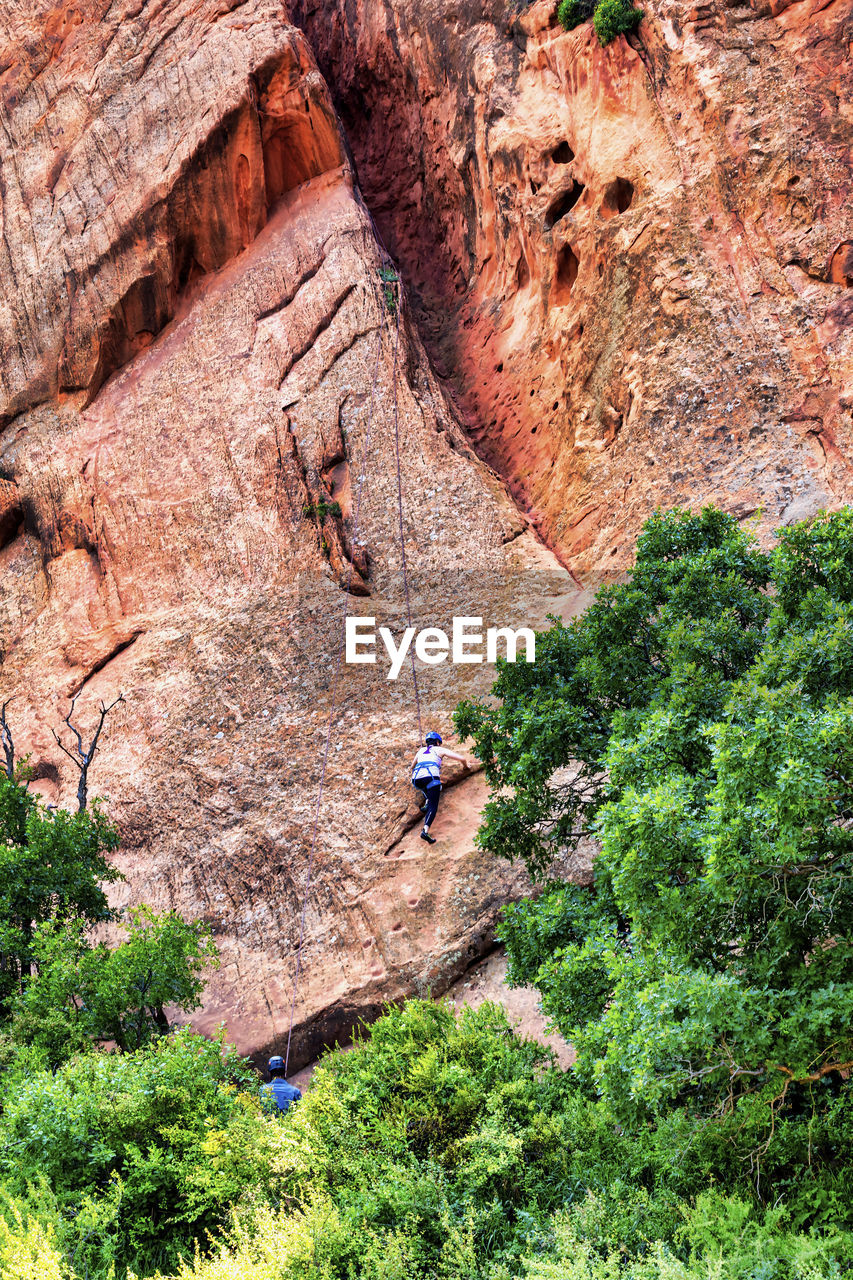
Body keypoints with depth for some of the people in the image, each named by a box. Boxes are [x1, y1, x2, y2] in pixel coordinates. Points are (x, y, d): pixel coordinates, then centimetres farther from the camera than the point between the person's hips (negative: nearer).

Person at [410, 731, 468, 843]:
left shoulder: (421, 751, 32)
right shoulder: (440, 750, 22)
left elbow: (412, 767, 48)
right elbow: (462, 758, 19)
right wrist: (466, 766, 40)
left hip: (416, 779, 4)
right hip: (431, 777, -4)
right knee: (433, 806, -5)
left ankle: (426, 802, 14)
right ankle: (425, 830, -27)